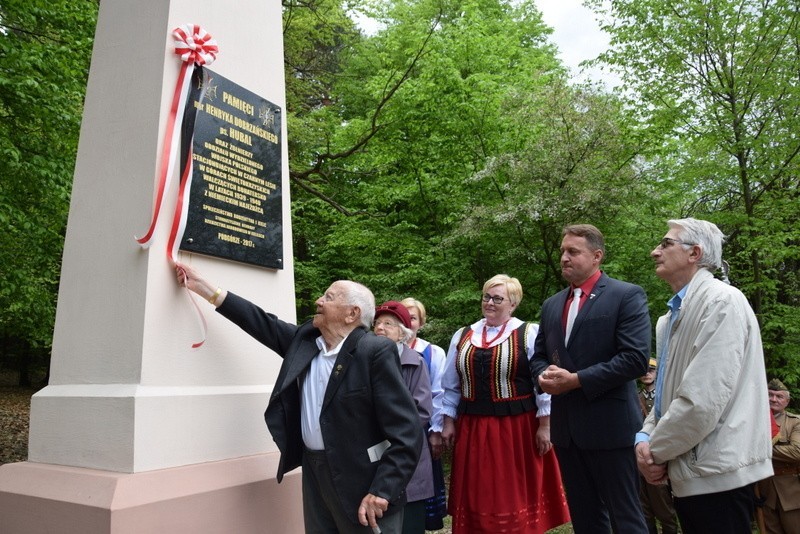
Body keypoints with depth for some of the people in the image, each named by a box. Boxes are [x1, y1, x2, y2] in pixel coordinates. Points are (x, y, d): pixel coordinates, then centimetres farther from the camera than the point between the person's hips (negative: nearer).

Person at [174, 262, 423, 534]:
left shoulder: (376, 352, -17)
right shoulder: (304, 339, 3)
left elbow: (406, 431, -19)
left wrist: (382, 492, -22)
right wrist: (204, 287, 10)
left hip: (363, 481, -6)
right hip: (314, 473, 7)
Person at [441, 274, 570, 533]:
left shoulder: (529, 334, -4)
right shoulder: (462, 336, 8)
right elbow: (451, 387, 11)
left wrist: (544, 426, -8)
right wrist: (448, 422, 8)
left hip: (517, 426, -3)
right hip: (472, 427, 4)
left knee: (515, 495, 8)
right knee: (477, 496, 12)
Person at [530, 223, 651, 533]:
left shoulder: (627, 295, -7)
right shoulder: (551, 305, 13)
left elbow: (636, 358, -17)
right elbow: (538, 355, 17)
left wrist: (576, 380, -18)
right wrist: (543, 375, -6)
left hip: (609, 425, -6)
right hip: (566, 427, 6)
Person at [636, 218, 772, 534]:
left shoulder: (722, 301, -16)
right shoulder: (670, 317, 13)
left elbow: (703, 400, -24)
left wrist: (657, 451, -12)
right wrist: (646, 438, -3)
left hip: (716, 473, -8)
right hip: (688, 471, 8)